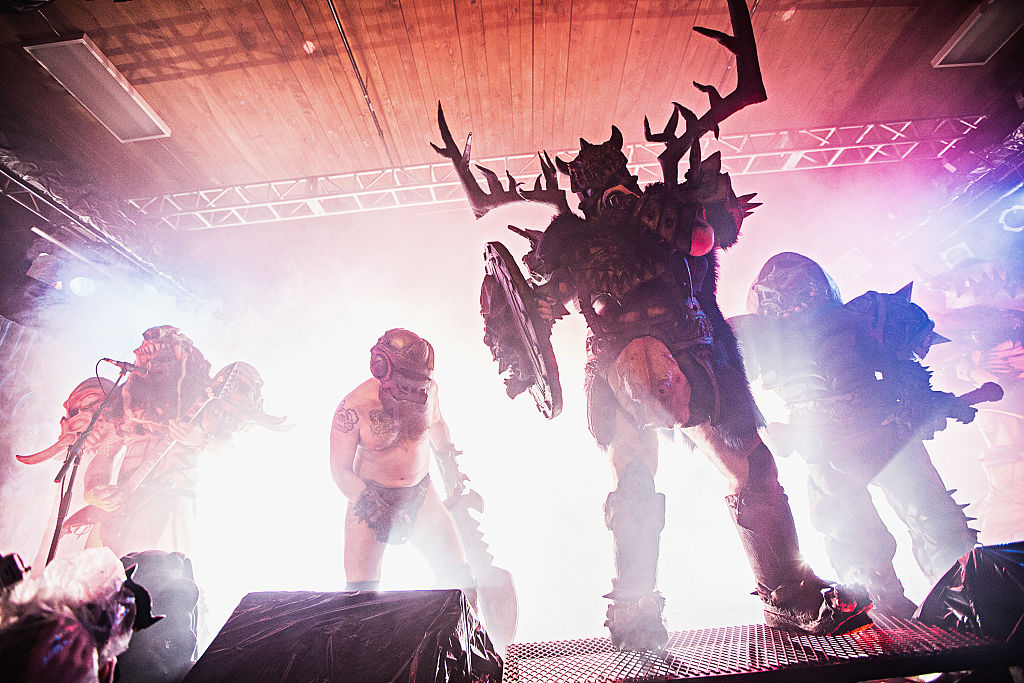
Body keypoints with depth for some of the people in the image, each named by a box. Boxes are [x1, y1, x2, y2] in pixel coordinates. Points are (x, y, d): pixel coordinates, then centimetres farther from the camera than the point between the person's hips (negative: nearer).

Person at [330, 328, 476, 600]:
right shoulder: (353, 408, -20)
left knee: (460, 578, 0)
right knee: (361, 592, -8)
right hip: (371, 496, -2)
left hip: (422, 495, 3)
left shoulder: (428, 388, -8)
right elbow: (341, 470, -11)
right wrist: (370, 503, -21)